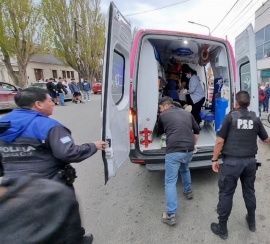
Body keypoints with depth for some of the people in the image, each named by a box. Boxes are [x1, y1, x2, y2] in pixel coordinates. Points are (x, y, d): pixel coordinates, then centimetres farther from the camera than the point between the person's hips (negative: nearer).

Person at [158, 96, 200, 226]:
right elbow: (197, 131, 22)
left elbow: (160, 132, 24)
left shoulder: (163, 115, 8)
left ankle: (171, 215, 4)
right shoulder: (187, 113, 19)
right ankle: (188, 191, 52)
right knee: (184, 169, 36)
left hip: (174, 151, -5)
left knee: (170, 182, 2)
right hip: (189, 150, 6)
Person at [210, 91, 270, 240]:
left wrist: (214, 159, -4)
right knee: (249, 191, 23)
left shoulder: (230, 117, -9)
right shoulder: (255, 119, 5)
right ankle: (252, 222, 42)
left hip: (232, 161, -5)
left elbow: (220, 141, -13)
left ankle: (222, 228, 17)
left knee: (226, 194, 5)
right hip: (250, 161, 5)